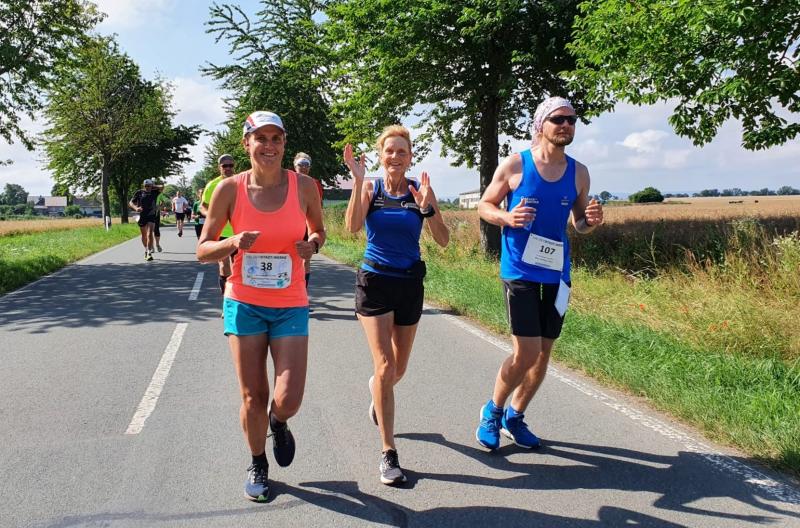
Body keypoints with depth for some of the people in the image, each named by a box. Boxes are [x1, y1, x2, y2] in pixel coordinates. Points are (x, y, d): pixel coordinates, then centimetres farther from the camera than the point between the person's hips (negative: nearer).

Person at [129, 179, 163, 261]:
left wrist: (153, 186, 1)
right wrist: (136, 208, -17)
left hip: (151, 216, -2)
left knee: (149, 234, -16)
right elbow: (131, 202, 2)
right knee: (144, 235, 15)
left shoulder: (154, 192, 2)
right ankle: (146, 250, 36)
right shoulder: (139, 192, 2)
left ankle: (149, 253, -18)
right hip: (142, 216, 2)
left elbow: (162, 187, -11)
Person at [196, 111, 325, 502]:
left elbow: (319, 230, 14)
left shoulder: (303, 186, -4)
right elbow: (202, 250, -1)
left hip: (290, 306, 0)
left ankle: (278, 424, 32)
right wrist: (233, 243, -21)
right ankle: (258, 466, 33)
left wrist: (312, 244, -10)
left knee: (288, 401, -7)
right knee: (253, 398, 6)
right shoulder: (229, 189, -6)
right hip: (244, 304, 0)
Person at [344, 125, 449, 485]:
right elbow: (352, 226, -20)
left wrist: (427, 208, -22)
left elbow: (443, 241, -7)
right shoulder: (370, 189, -3)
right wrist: (358, 180, -25)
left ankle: (377, 392, 52)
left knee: (399, 368, 15)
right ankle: (388, 453, -1)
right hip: (375, 282, -2)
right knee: (385, 367, -11)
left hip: (410, 283, 2)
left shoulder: (421, 191, -1)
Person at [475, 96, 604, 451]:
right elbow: (484, 206, 3)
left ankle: (515, 416, 32)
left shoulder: (578, 173, 5)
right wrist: (507, 217, -18)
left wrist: (592, 221, -10)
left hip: (557, 273, 5)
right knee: (526, 353, -10)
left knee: (543, 353, 11)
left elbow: (580, 224, 13)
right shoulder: (514, 166, -5)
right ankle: (492, 411, 17)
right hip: (520, 272, -5)